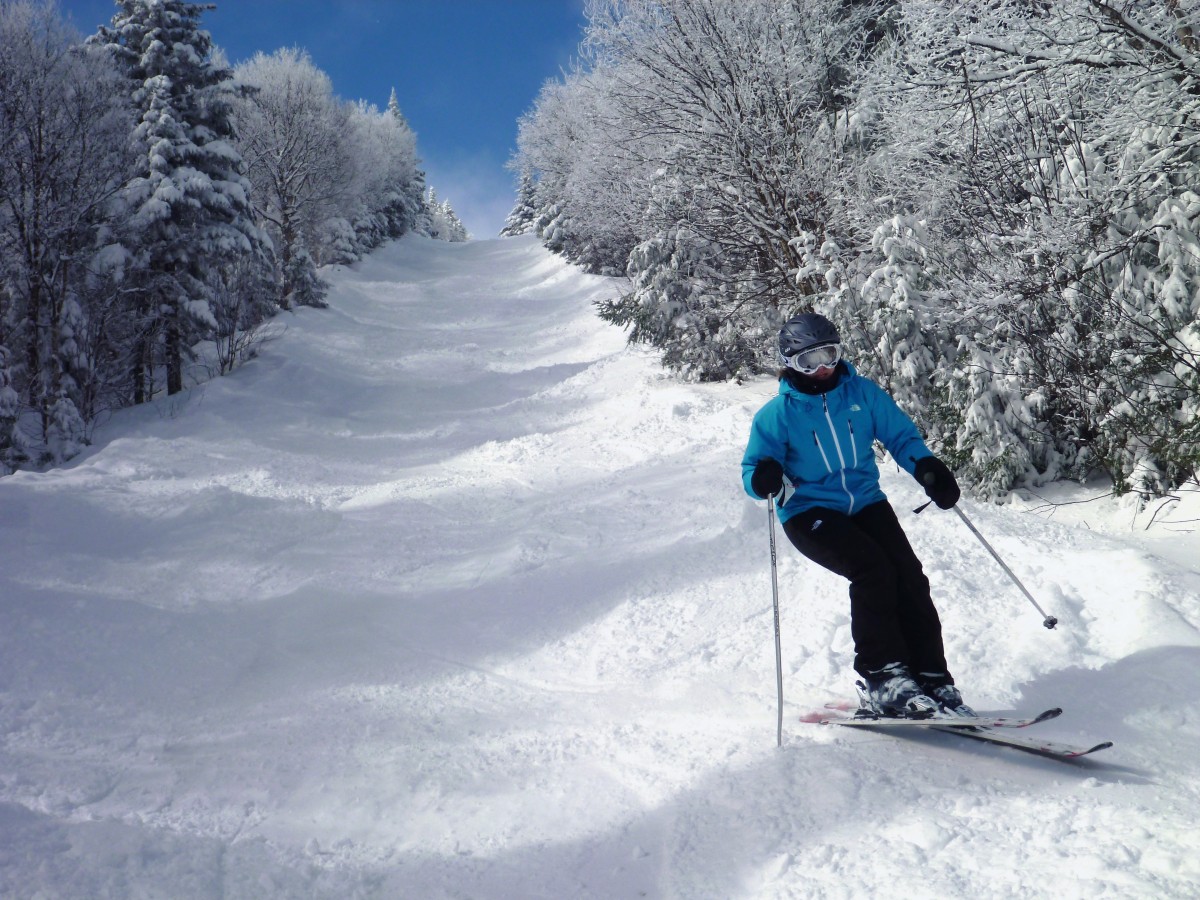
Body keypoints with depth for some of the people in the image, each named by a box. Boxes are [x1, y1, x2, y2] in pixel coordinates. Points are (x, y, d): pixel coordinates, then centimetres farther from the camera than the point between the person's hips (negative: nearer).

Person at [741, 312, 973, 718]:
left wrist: (927, 466, -9)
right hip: (810, 513, -4)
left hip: (866, 503, 4)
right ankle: (882, 679, -22)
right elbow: (753, 469, -3)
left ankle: (931, 679, -9)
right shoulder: (776, 413, -4)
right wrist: (765, 479, -28)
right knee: (873, 569, -26)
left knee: (909, 575, -15)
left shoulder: (863, 392, 3)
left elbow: (901, 435, 10)